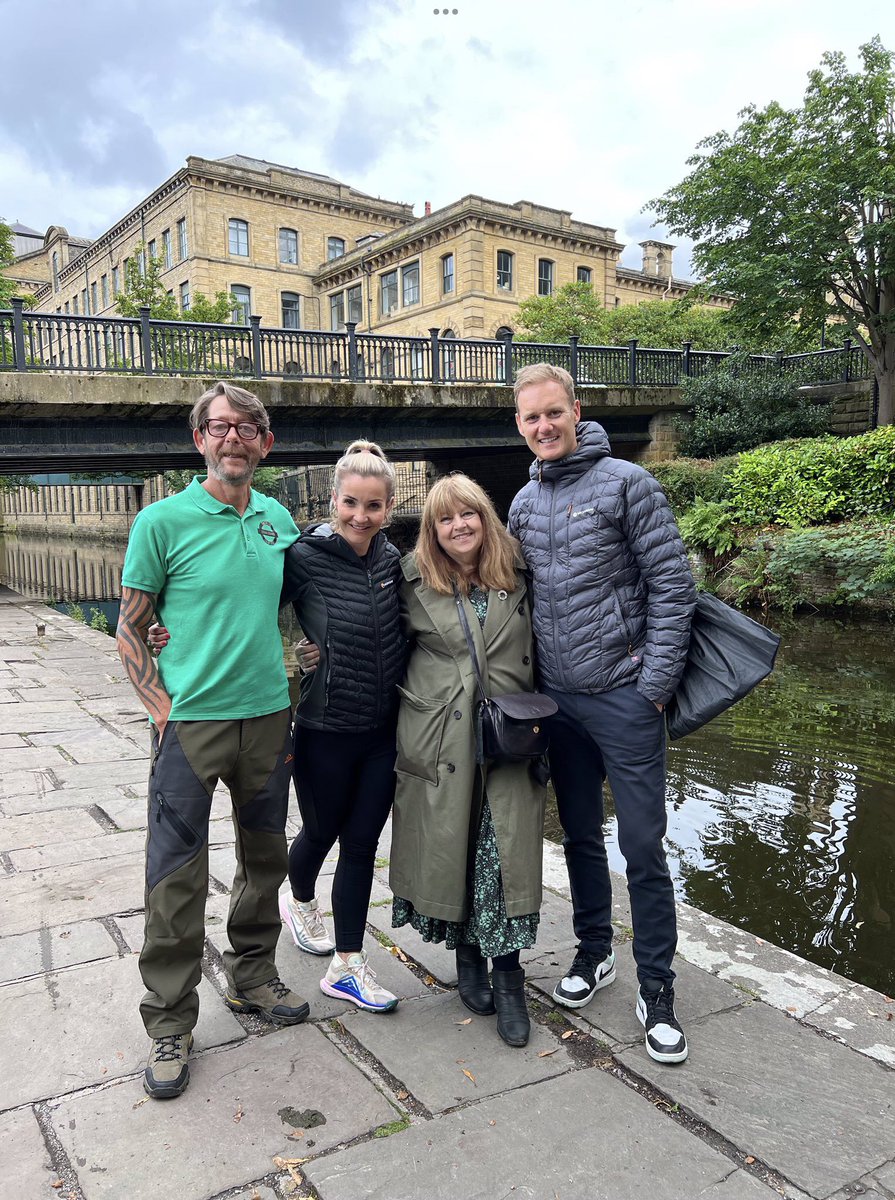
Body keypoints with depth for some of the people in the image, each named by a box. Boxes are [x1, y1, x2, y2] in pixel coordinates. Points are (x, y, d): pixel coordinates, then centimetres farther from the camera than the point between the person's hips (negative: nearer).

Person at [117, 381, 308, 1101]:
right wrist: (164, 709, -11)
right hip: (190, 723, -4)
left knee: (265, 859, 16)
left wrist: (289, 699, 10)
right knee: (177, 879, 1)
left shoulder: (279, 520, 5)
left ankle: (252, 978, 37)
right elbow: (130, 631, -3)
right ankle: (170, 1025, 20)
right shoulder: (163, 521, -8)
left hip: (269, 718, 5)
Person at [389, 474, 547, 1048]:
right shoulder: (416, 580, 1)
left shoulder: (517, 573, 4)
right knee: (451, 846, 9)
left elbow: (539, 646, 13)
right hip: (439, 737, 0)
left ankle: (508, 976, 13)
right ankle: (467, 955, 31)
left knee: (506, 853, -2)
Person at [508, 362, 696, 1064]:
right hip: (558, 699, 6)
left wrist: (656, 683, -14)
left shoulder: (625, 482, -8)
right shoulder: (524, 503, 10)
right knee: (580, 835, 17)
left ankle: (657, 989, 16)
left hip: (625, 696, -5)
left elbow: (673, 585, -10)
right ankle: (595, 951, 35)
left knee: (643, 844, 0)